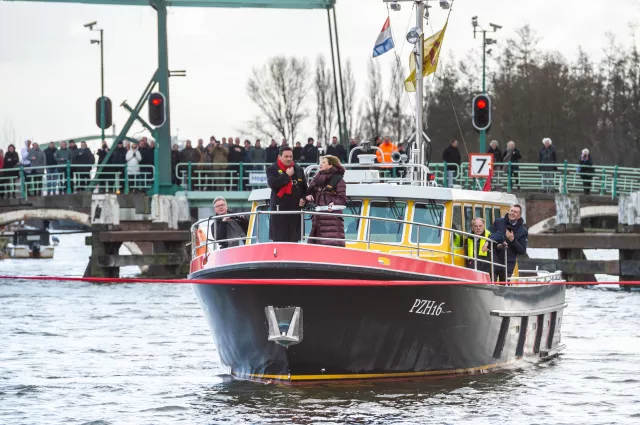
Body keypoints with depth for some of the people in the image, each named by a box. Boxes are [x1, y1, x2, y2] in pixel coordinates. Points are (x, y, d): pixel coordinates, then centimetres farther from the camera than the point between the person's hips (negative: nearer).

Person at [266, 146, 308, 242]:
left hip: (295, 208, 4)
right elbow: (272, 184, -18)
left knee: (294, 240, 5)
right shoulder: (272, 169, 0)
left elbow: (304, 187, 21)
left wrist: (303, 199, 4)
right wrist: (287, 175, -14)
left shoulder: (298, 169, 12)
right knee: (279, 239, -7)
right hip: (279, 209, -4)